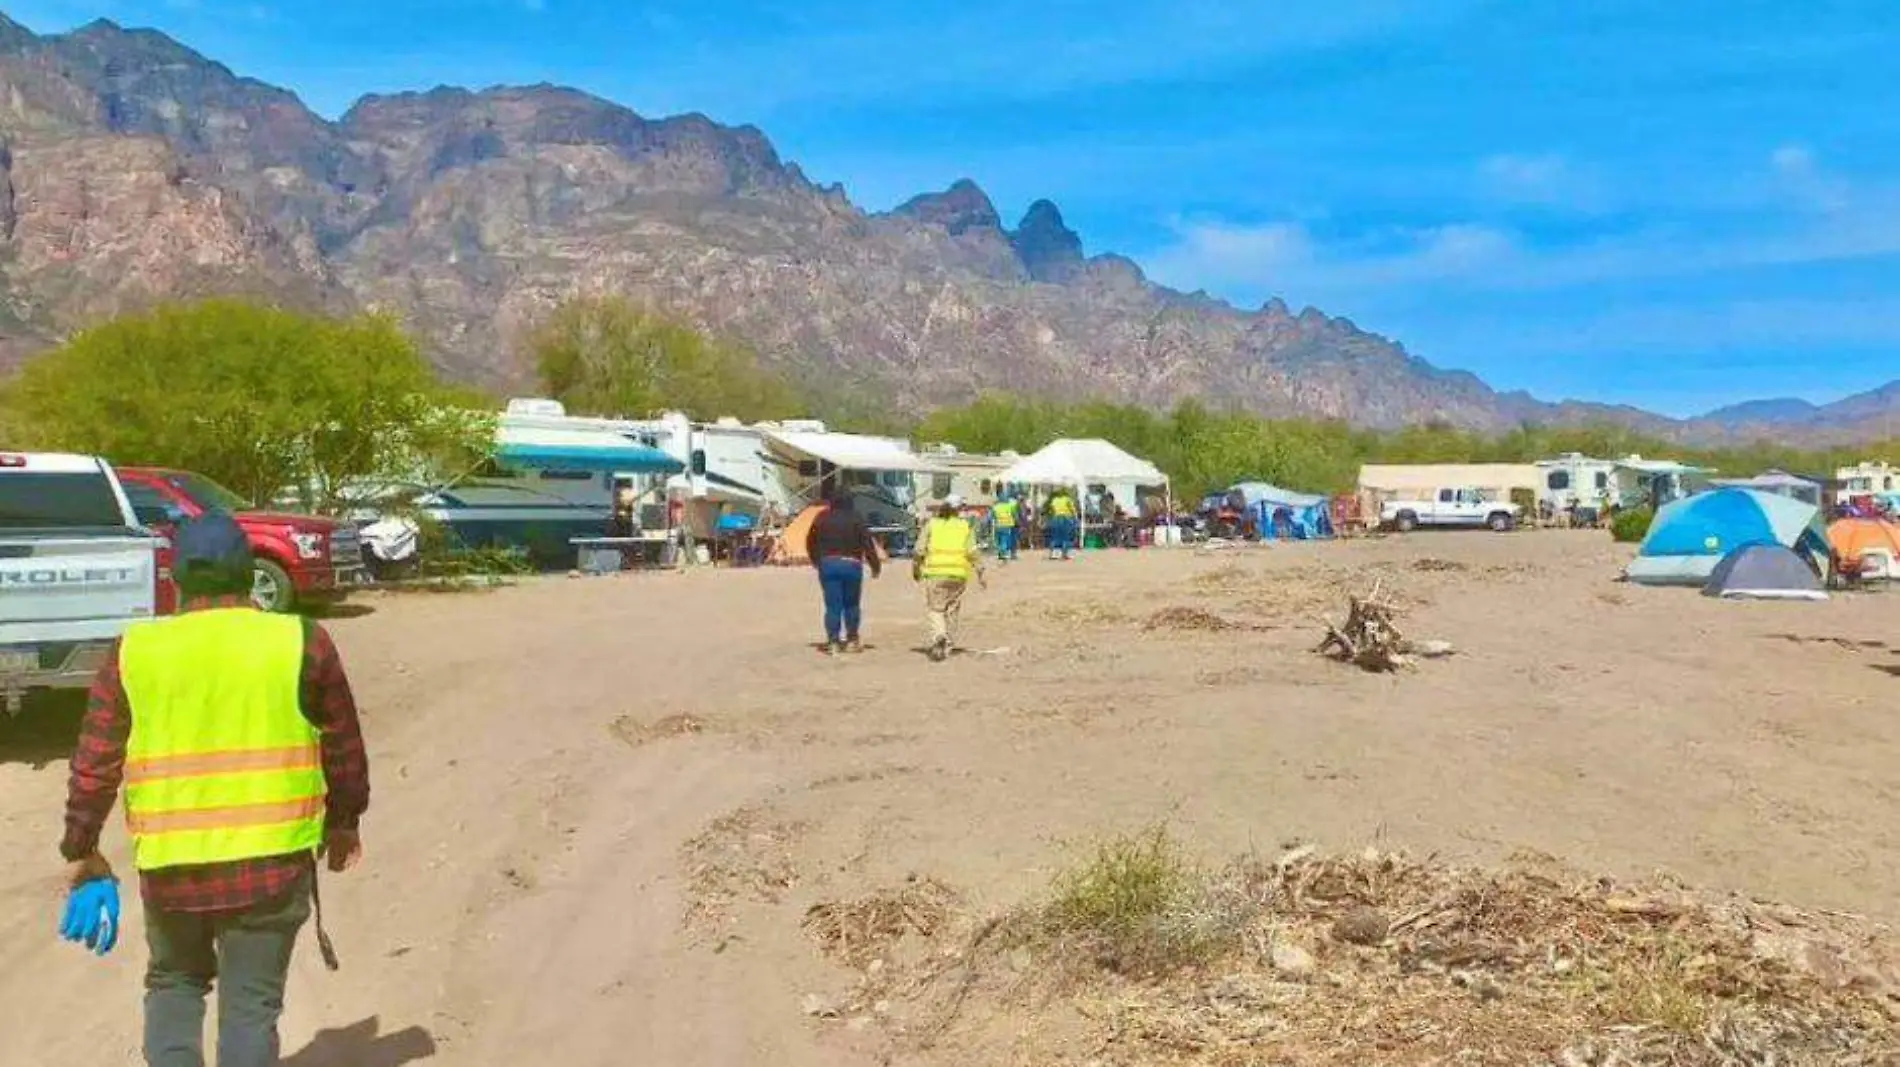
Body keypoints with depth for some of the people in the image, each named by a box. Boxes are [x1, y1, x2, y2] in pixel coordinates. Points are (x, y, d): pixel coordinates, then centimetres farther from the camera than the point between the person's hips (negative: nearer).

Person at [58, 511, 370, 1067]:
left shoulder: (134, 652, 1)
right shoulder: (302, 642, -3)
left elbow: (93, 763, 3)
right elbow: (344, 747, 4)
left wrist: (81, 851, 15)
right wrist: (343, 821, 17)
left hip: (169, 862, 2)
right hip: (272, 858, -1)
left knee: (174, 982, 26)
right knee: (251, 1001, 9)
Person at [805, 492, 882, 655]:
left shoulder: (822, 518, 7)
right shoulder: (856, 519, -1)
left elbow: (810, 542, 14)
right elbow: (868, 543, -4)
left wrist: (816, 561, 28)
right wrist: (876, 566, 3)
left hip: (827, 565, 2)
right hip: (851, 564, -1)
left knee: (832, 605, 3)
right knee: (852, 604, 11)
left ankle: (833, 642, -1)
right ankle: (852, 640, 15)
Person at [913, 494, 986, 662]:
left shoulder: (931, 524, 4)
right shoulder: (965, 526, 6)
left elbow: (920, 550, 2)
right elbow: (973, 552, -2)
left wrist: (915, 569, 16)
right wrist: (980, 573, 1)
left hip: (935, 573, -2)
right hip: (958, 574, 2)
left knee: (934, 609, 3)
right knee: (952, 610, 13)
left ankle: (939, 635, -23)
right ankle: (947, 646, 18)